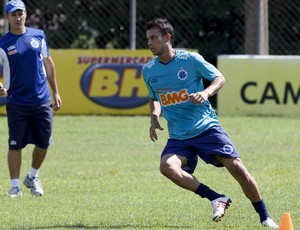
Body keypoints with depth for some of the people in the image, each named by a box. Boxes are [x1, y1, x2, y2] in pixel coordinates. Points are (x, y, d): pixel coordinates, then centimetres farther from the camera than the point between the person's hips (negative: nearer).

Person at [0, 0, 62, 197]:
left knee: (43, 144, 7)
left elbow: (47, 63, 14)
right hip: (17, 104, -3)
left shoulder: (38, 36, 5)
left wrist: (55, 92, 13)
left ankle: (33, 177, 28)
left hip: (42, 102, 3)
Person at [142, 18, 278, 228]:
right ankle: (216, 199, -17)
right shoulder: (148, 71, 4)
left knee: (237, 167, -12)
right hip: (179, 137, 3)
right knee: (167, 166, -28)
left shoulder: (190, 59, -7)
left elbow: (219, 78, 2)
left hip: (207, 127, -3)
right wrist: (154, 117, 1)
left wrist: (206, 93, -18)